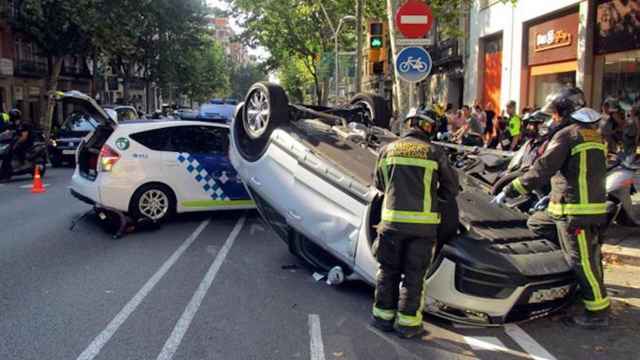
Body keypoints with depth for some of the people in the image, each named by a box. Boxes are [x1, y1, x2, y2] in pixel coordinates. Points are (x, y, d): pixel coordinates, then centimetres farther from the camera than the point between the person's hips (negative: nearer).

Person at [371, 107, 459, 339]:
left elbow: (379, 184, 17)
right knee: (414, 274, 7)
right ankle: (407, 322, 13)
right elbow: (451, 188, 7)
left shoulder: (388, 149, 6)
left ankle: (383, 315, 24)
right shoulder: (434, 152, -1)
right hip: (423, 223, -2)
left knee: (388, 270, 15)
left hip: (392, 221, 2)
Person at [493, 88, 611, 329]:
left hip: (576, 212, -9)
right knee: (535, 224, 19)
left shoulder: (567, 135, -12)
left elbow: (542, 170, -18)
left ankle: (598, 312, 7)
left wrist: (510, 191, -14)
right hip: (594, 205, 9)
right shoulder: (593, 134, 16)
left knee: (583, 261, -2)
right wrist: (555, 195, 28)